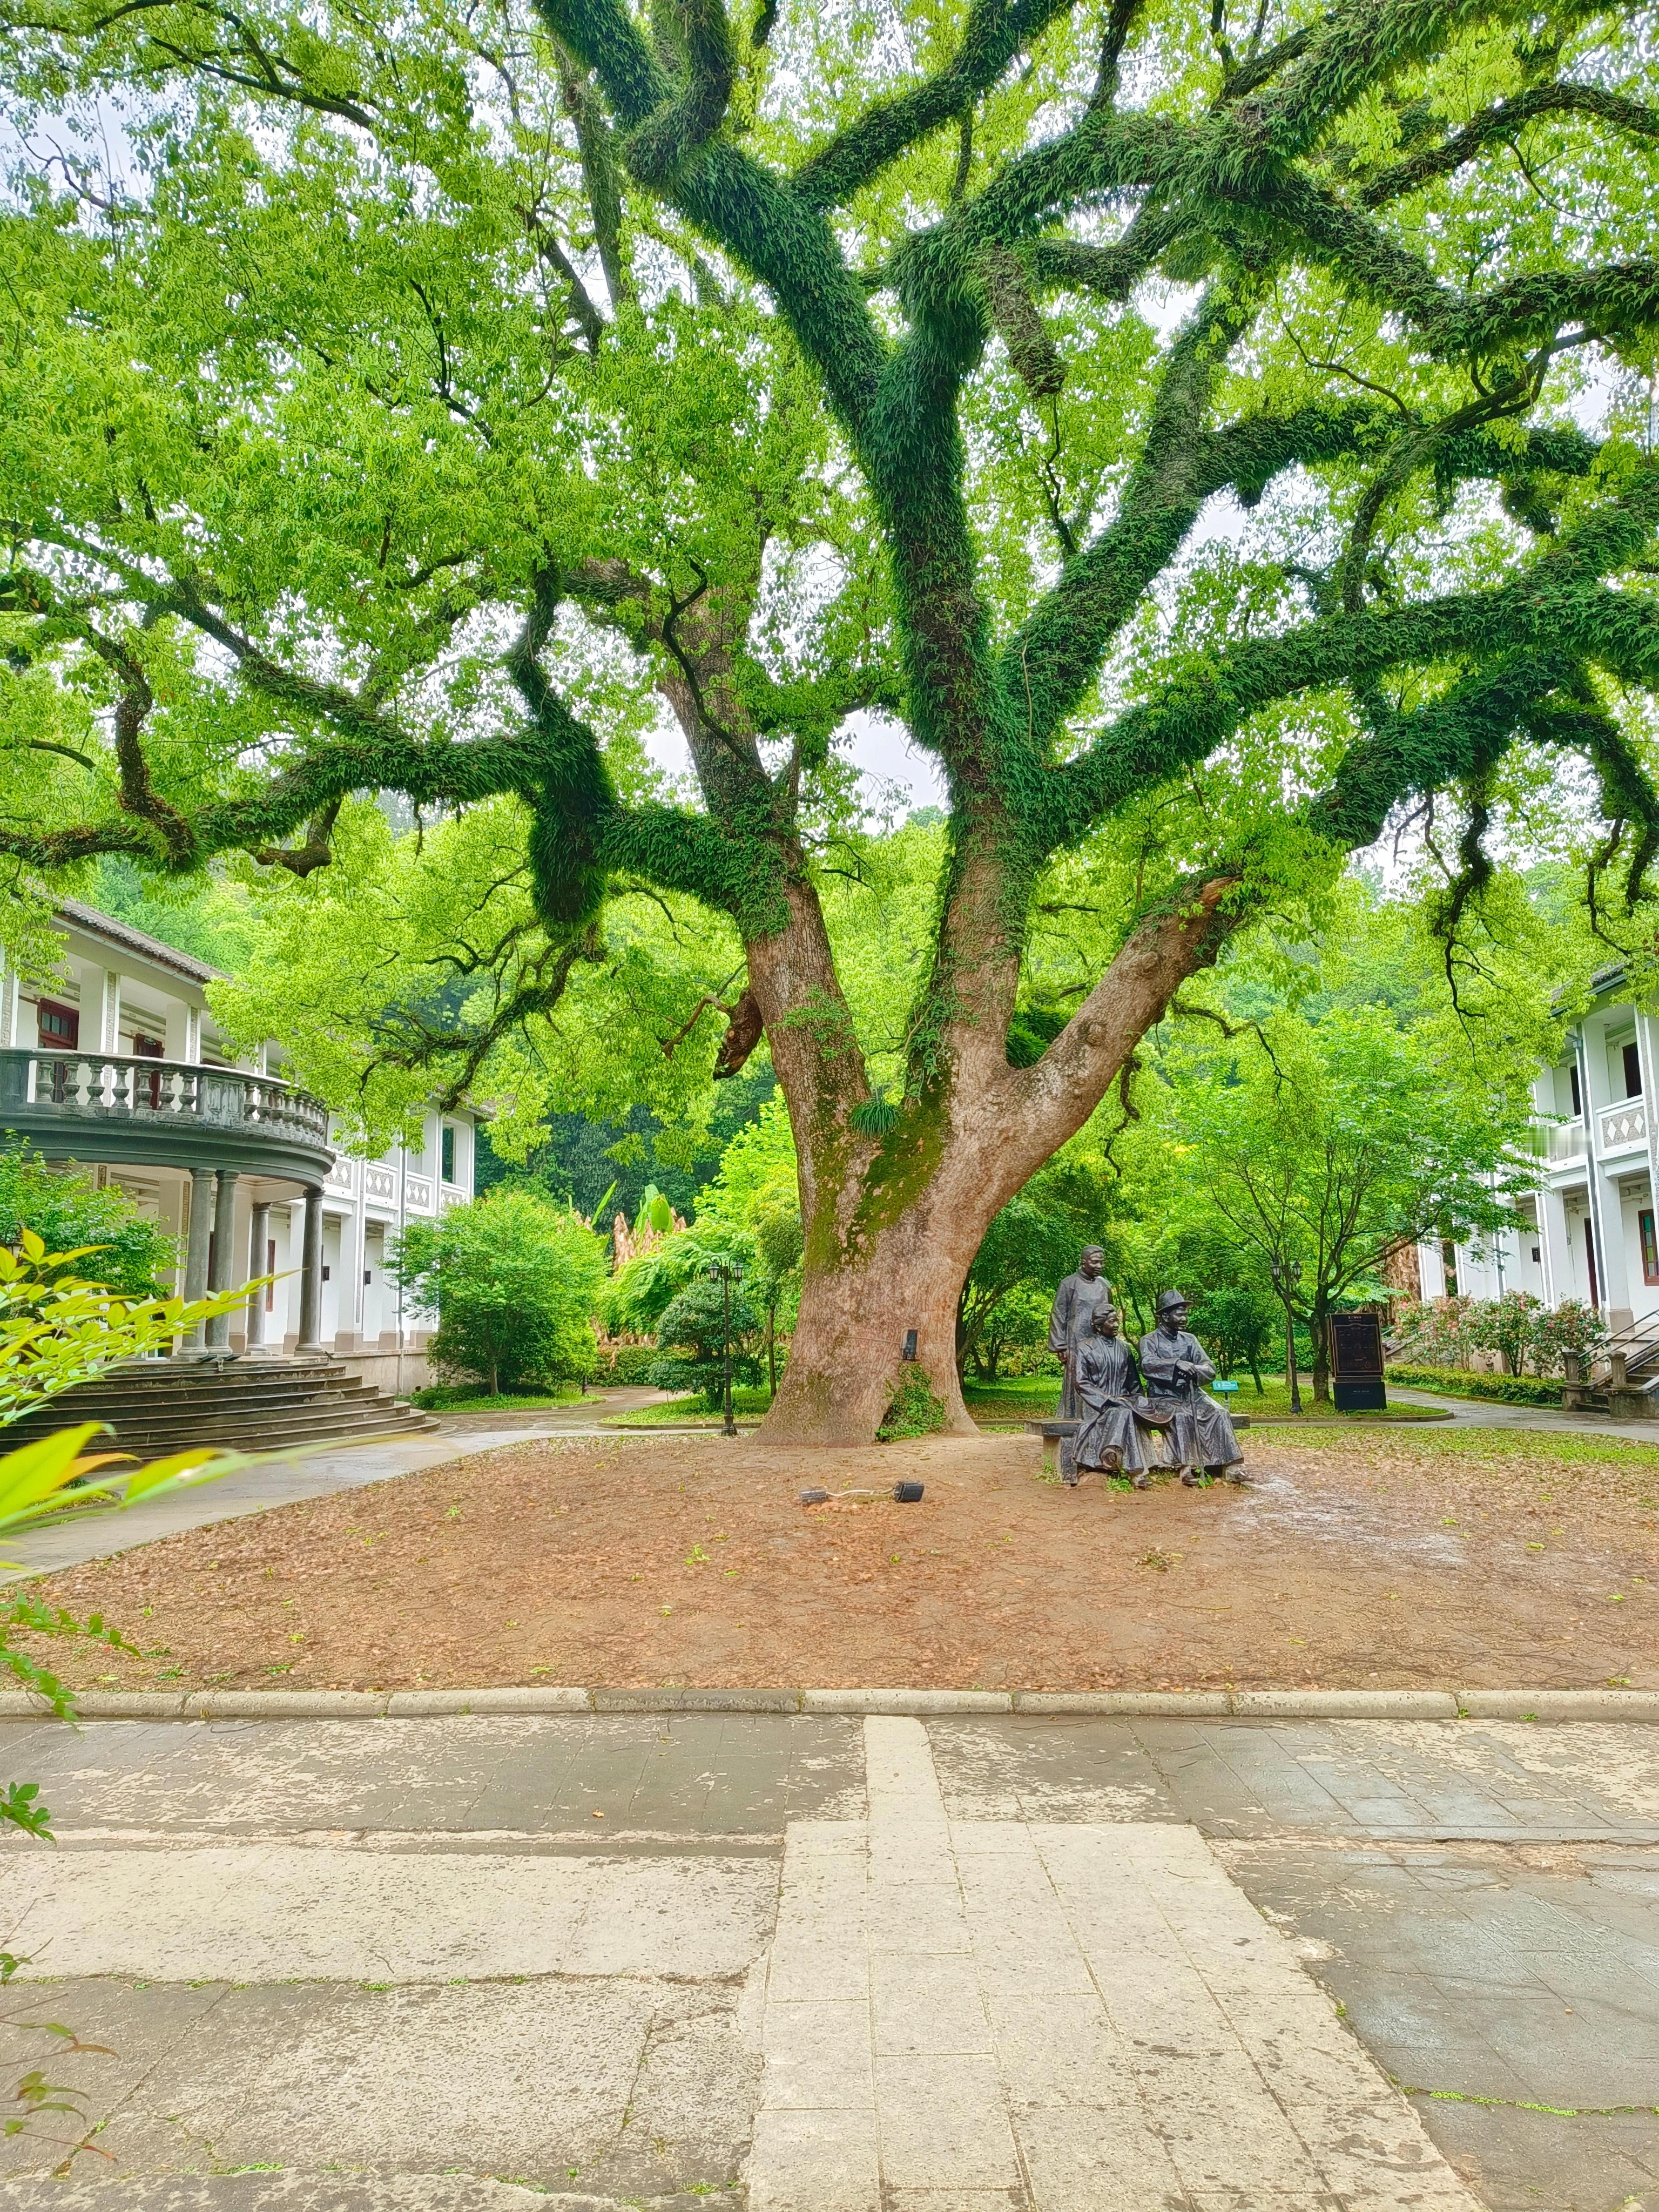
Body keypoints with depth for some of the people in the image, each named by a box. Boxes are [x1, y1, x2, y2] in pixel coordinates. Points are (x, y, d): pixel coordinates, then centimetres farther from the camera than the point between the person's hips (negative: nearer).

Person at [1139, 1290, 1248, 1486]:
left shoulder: (1189, 1340, 14)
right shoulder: (1150, 1340, 1)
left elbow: (1210, 1371, 5)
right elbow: (1147, 1364, -21)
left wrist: (1193, 1370, -18)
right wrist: (1177, 1363, -35)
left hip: (1192, 1394, 4)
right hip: (1165, 1396, -4)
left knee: (1218, 1413, -21)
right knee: (1182, 1416, -34)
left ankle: (1231, 1466, -24)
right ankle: (1187, 1467, -36)